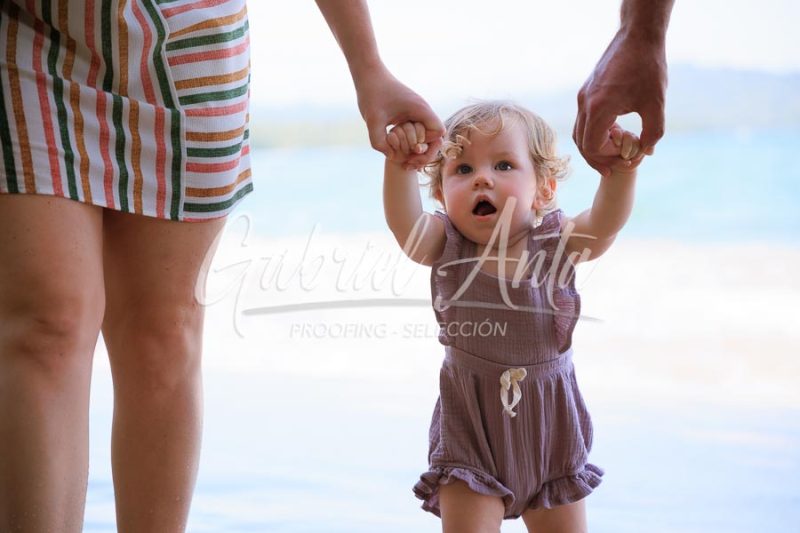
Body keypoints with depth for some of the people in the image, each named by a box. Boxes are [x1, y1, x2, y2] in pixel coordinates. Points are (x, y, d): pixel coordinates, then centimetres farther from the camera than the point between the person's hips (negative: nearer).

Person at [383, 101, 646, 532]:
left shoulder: (556, 242, -8)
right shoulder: (445, 247, -9)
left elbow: (605, 222, -25)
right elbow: (404, 222, -28)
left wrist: (620, 171, -44)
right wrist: (399, 165, -46)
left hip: (550, 426, 2)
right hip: (470, 432, -1)